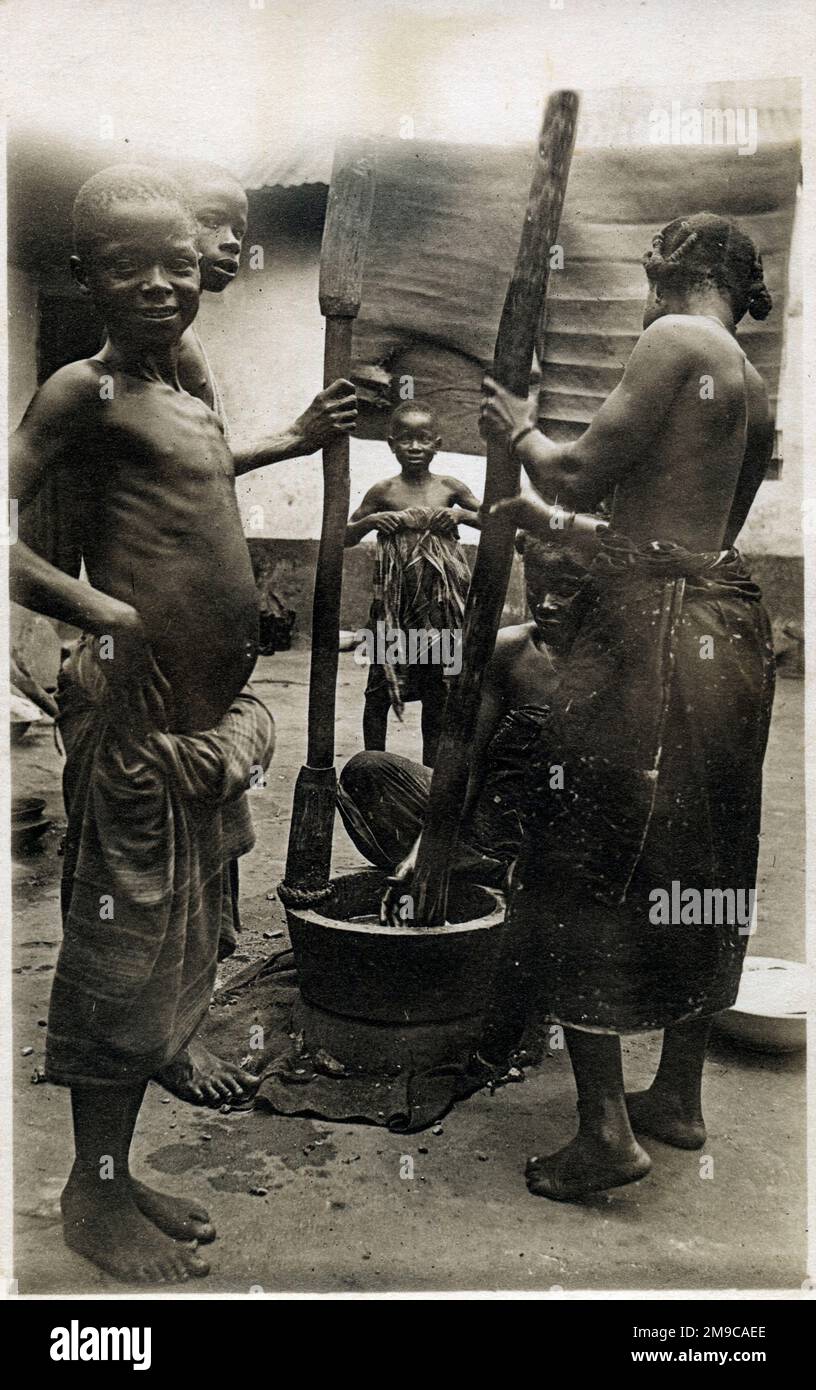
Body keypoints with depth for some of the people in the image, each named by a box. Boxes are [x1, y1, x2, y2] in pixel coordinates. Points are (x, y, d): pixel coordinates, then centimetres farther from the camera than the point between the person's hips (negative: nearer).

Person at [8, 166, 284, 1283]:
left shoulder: (192, 404, 17)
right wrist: (96, 609, -17)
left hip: (204, 717, 9)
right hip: (131, 705, -8)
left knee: (174, 949, 15)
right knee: (122, 946, 3)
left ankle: (120, 1174, 32)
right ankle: (93, 1192, 22)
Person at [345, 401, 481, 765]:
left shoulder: (450, 488, 3)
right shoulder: (383, 492, 1)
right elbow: (345, 537, 9)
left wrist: (462, 514, -9)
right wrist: (370, 521, -11)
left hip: (440, 595, 1)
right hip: (395, 596, -1)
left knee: (437, 686, 9)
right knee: (381, 683, 3)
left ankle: (431, 769, 21)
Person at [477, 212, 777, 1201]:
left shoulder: (677, 339, -6)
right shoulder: (752, 387, 21)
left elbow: (581, 475, -10)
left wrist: (519, 426, 10)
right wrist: (549, 523, 28)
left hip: (652, 631, -9)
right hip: (732, 631, 10)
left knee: (582, 866, -1)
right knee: (695, 873, 15)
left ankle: (606, 1128, 3)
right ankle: (679, 1098, 28)